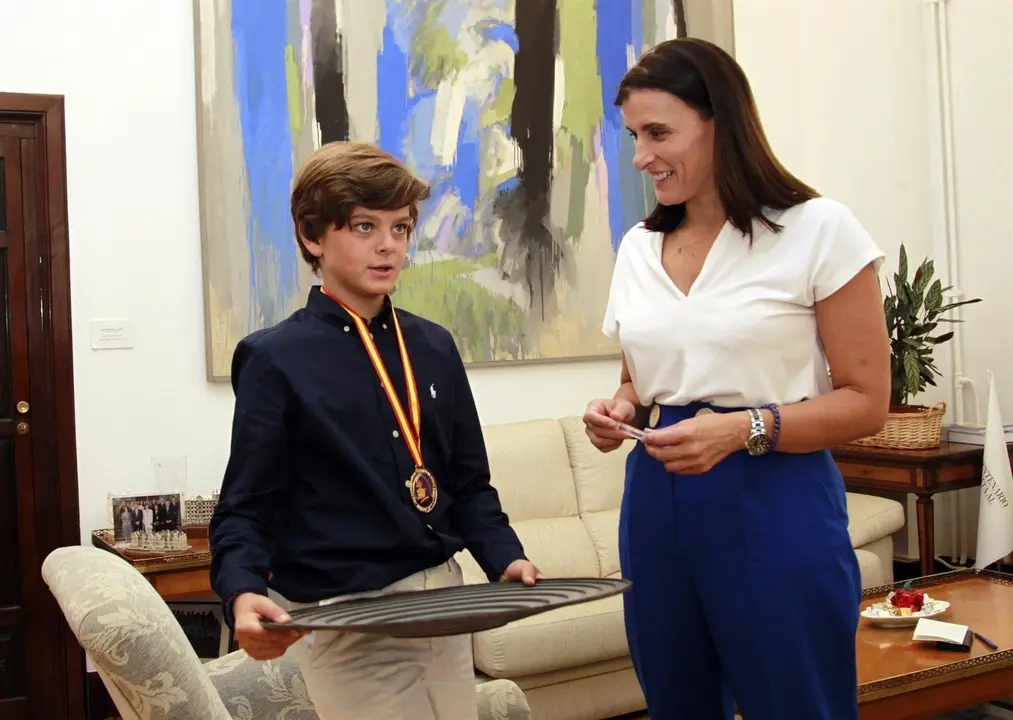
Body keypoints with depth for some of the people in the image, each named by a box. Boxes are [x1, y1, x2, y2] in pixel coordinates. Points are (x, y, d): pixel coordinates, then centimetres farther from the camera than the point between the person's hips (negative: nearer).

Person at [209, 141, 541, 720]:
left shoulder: (435, 347, 10)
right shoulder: (275, 358, -7)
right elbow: (246, 508, -9)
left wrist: (504, 558, -2)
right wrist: (243, 595, -27)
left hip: (442, 601, 6)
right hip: (344, 619, -5)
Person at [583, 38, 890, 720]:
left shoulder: (818, 229, -6)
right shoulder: (638, 247, 11)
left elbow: (866, 401, -7)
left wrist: (745, 429, -20)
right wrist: (617, 412, -2)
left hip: (774, 510, -5)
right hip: (657, 506, 5)